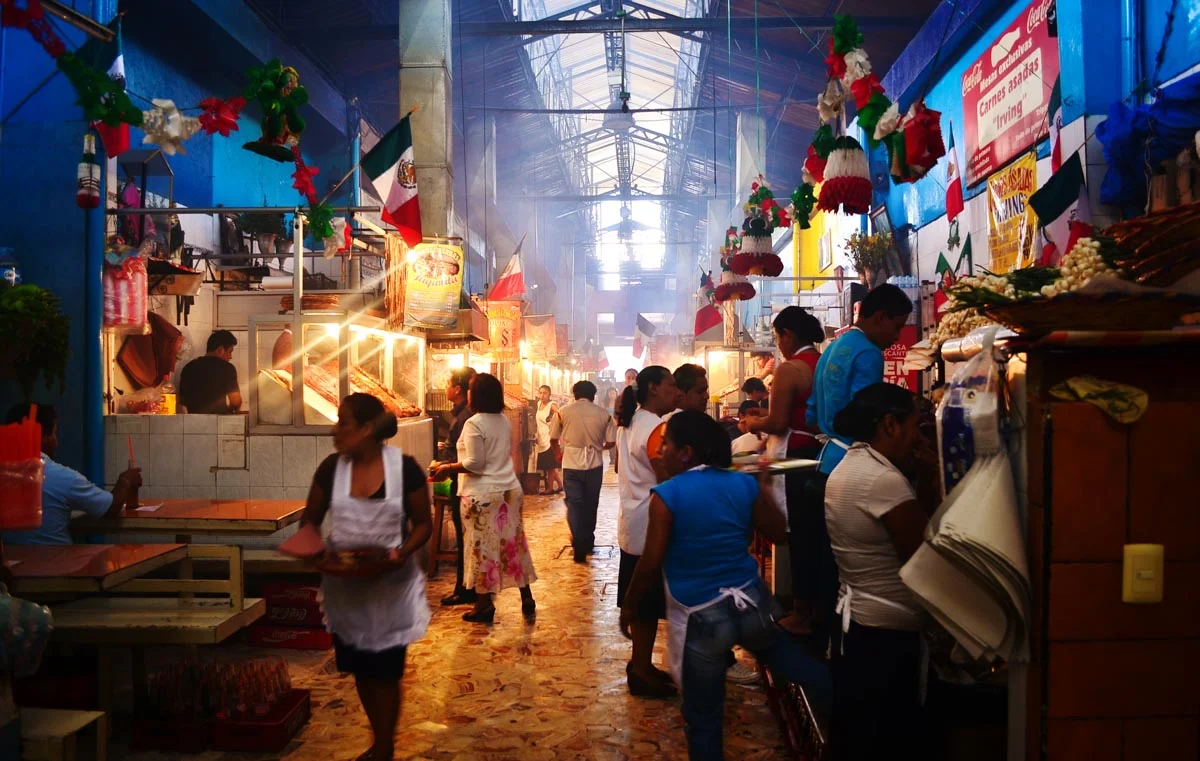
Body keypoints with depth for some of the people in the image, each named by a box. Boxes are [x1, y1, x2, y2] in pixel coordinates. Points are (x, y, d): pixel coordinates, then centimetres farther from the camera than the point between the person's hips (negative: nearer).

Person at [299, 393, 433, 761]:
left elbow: (423, 524, -5)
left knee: (385, 669, 5)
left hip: (390, 583, -3)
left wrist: (402, 553, -23)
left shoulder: (405, 467, -13)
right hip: (344, 585, 3)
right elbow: (310, 521, 5)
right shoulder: (331, 467, -4)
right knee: (360, 668, 16)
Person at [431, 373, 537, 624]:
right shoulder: (504, 421, 8)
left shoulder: (474, 423, -15)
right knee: (513, 545, 13)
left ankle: (484, 605, 11)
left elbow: (475, 463, -19)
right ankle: (526, 598, 19)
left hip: (483, 494, -7)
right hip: (509, 490, 7)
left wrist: (449, 469, -6)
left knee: (482, 548, 3)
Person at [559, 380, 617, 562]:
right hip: (594, 465, 1)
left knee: (574, 505, 3)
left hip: (571, 465, -1)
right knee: (590, 504, 16)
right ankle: (588, 542, 29)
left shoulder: (564, 411, -3)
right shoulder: (603, 413, -1)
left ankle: (580, 547, -6)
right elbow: (611, 442, -1)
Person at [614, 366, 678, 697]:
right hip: (650, 525, -9)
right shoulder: (656, 428, -20)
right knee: (649, 604, 2)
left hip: (633, 524, 9)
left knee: (640, 600, 17)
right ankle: (641, 672, 12)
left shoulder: (630, 423, 9)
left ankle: (641, 665, 28)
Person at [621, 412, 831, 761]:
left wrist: (629, 606, 2)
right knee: (788, 660, 34)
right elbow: (779, 533, 7)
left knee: (704, 718, 11)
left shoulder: (667, 494, -15)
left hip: (700, 617, -4)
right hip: (751, 603, 4)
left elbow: (651, 564, -14)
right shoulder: (746, 484, -3)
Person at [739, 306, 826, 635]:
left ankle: (803, 613, 14)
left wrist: (754, 424, 1)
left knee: (800, 533, 3)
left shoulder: (789, 368, -15)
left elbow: (778, 423, -18)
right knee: (819, 531, 16)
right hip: (823, 455, 7)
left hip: (798, 459, -7)